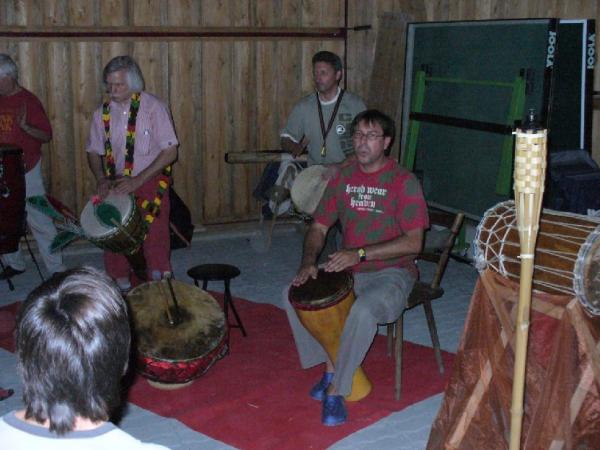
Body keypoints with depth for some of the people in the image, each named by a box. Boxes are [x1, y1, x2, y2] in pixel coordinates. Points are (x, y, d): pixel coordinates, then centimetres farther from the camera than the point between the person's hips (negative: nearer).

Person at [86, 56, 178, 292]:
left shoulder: (153, 108, -12)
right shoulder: (103, 113, 2)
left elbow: (170, 152, -13)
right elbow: (94, 151, 12)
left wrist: (137, 181, -18)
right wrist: (101, 179, -7)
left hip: (150, 183, -4)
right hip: (117, 184, 4)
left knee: (155, 241, -2)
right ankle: (121, 288, 23)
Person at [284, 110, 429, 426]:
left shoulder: (403, 182, -11)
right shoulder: (343, 179, 7)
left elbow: (413, 242, -18)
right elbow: (319, 227, 8)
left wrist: (360, 253, -25)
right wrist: (308, 262, -12)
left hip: (391, 273, -6)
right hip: (347, 269, 6)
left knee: (363, 310, -36)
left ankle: (335, 391, -19)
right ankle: (329, 368, -1)